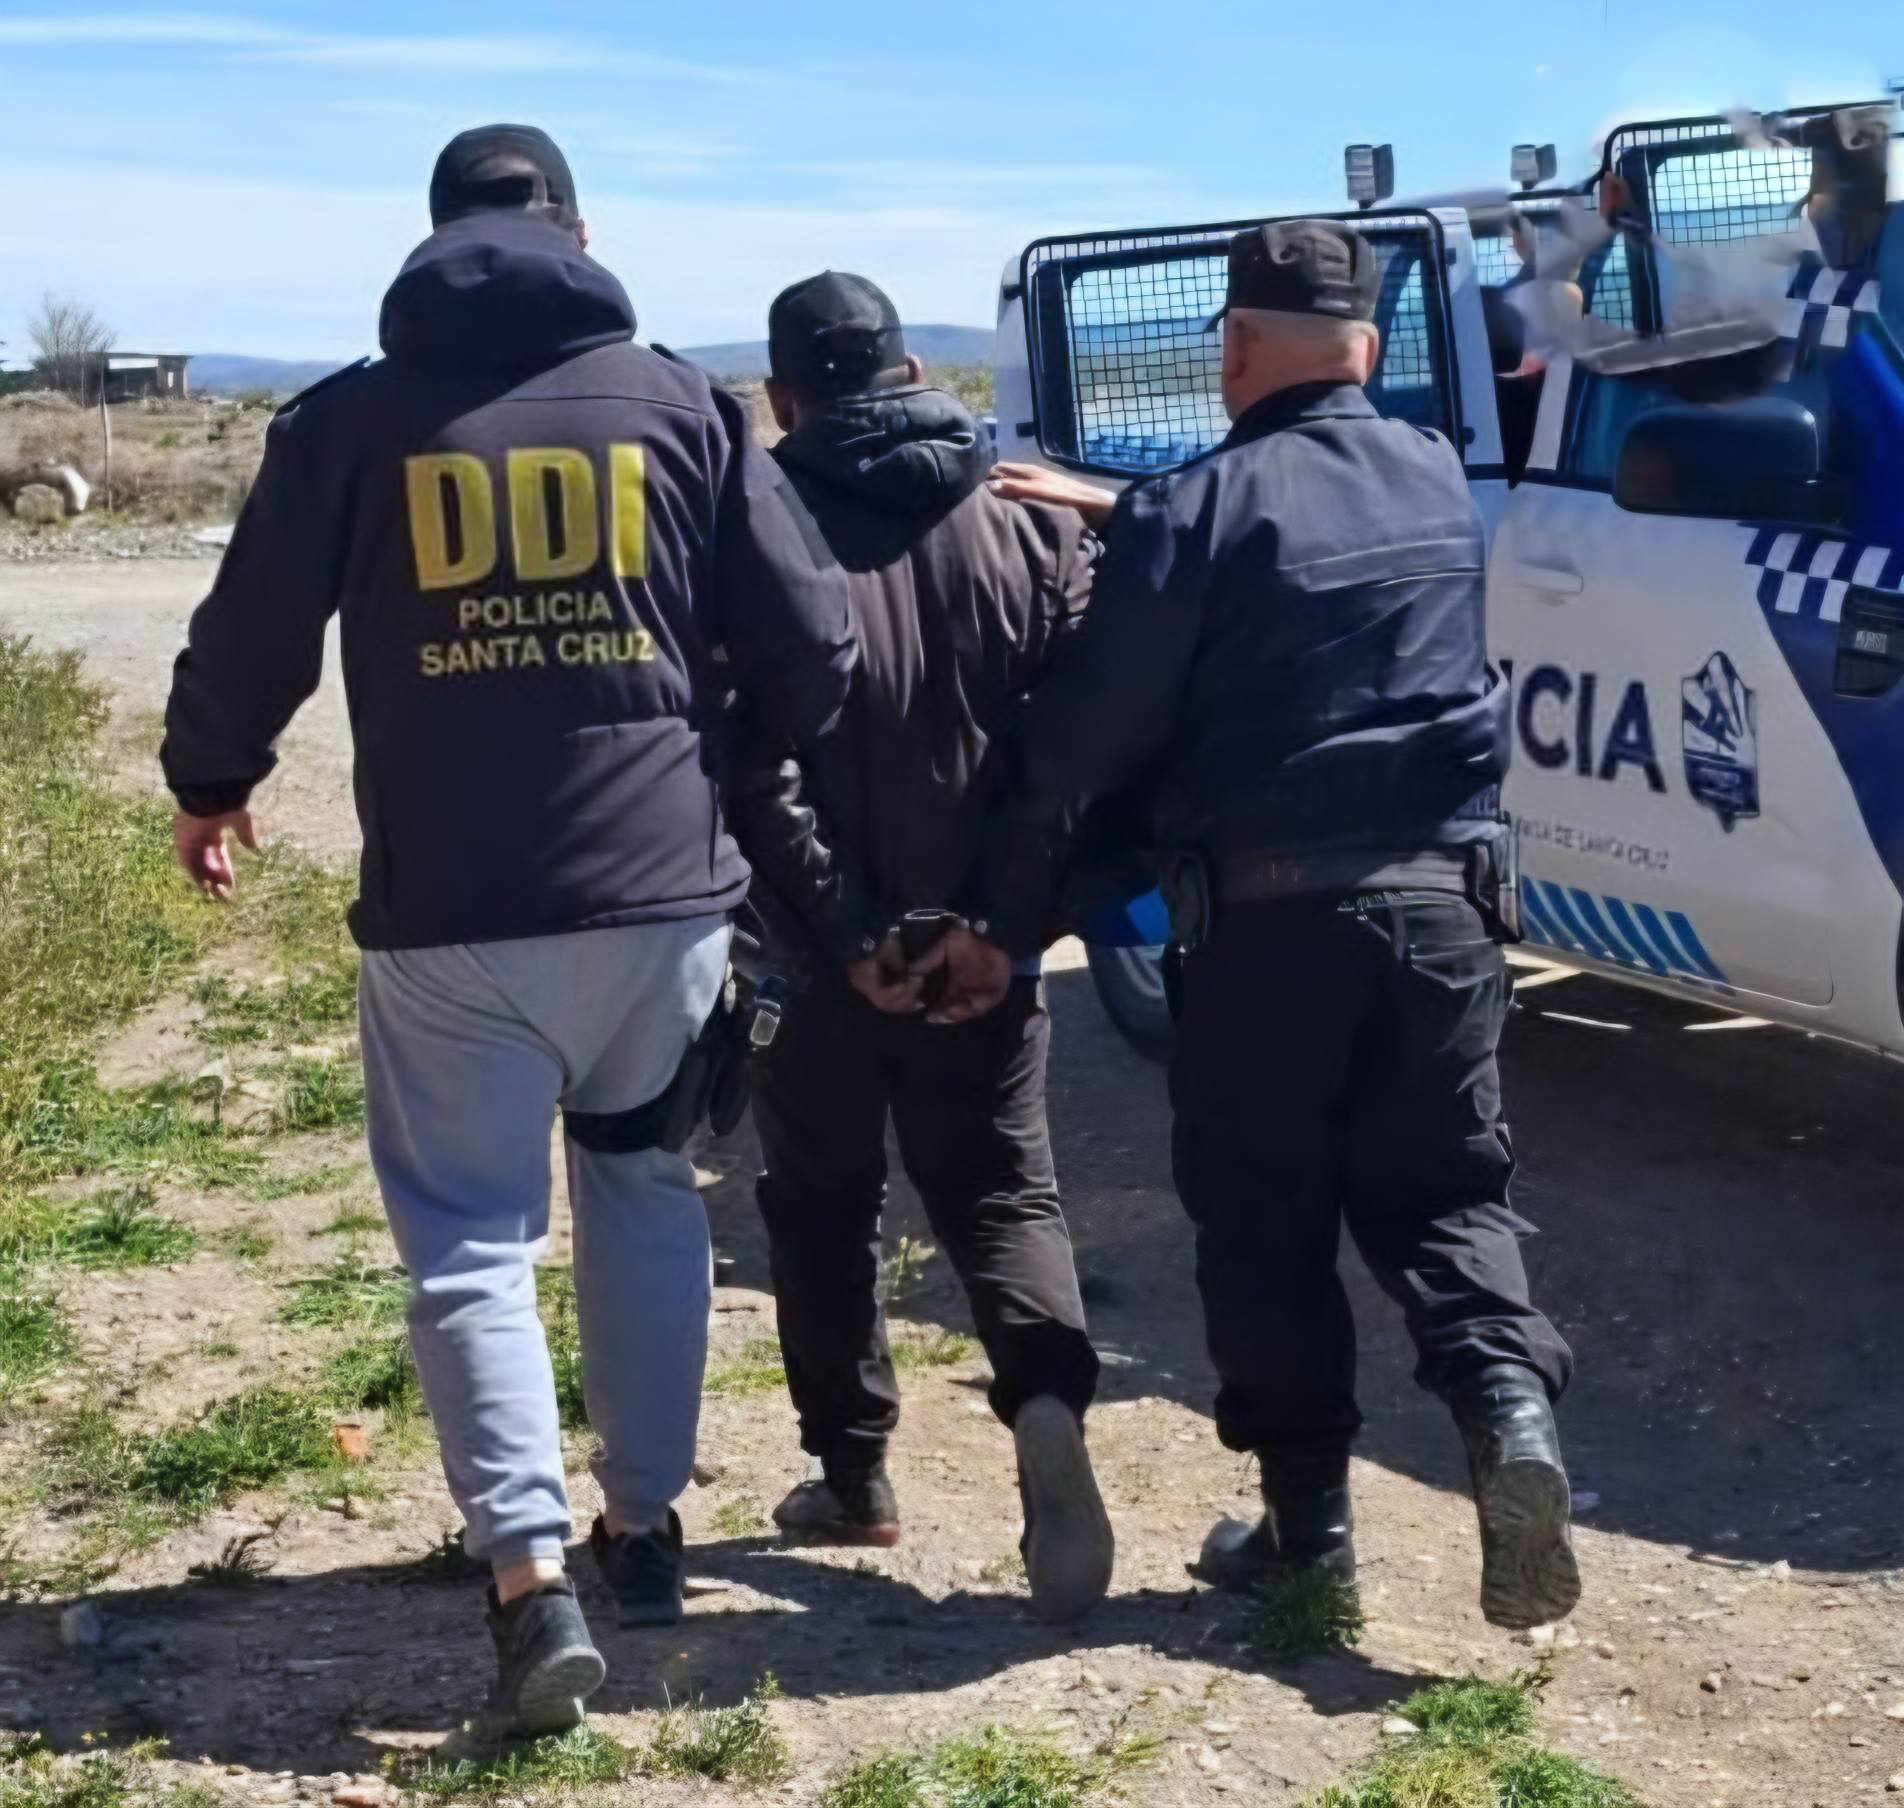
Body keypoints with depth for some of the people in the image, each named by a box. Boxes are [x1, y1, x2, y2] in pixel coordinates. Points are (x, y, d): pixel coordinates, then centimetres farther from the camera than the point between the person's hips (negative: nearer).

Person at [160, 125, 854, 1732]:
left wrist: (210, 784, 25)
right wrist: (754, 769, 23)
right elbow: (815, 642, 2)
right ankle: (646, 1523, 27)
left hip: (448, 913, -1)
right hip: (660, 889, 2)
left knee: (470, 1238, 6)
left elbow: (251, 635, 5)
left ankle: (532, 1575, -6)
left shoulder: (352, 421, 0)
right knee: (647, 1198, 20)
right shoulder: (680, 404, 2)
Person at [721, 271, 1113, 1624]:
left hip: (827, 954, -2)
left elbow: (758, 764, -15)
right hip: (981, 946, 2)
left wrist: (847, 933, -14)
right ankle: (1048, 1399, -12)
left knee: (825, 1204, 16)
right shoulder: (1032, 527, 2)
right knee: (1001, 1188, 14)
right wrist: (1011, 919, -4)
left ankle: (853, 1474, 22)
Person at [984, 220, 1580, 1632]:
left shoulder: (1203, 509, -9)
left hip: (1269, 912, -4)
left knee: (1265, 1219, 9)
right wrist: (1120, 510, 27)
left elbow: (1090, 734, -7)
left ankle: (1308, 1516, 14)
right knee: (1444, 1186, 14)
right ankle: (1510, 1398, -11)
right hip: (1440, 896, 4)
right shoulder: (1439, 479, 9)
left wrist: (1008, 774, 13)